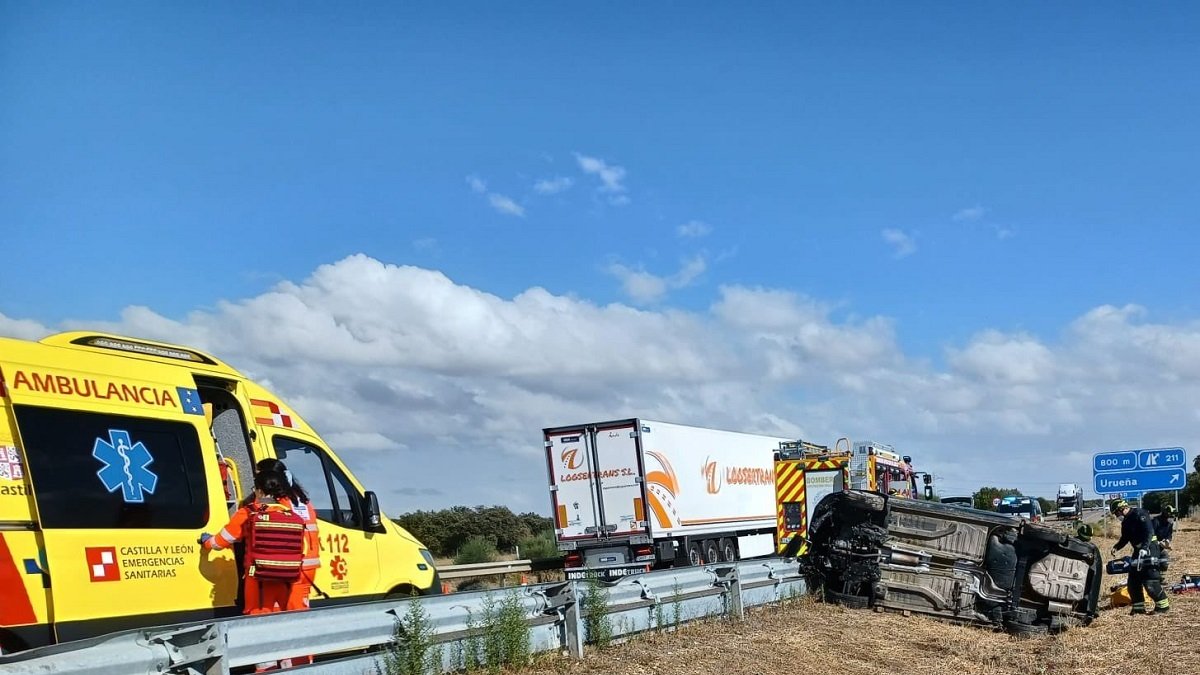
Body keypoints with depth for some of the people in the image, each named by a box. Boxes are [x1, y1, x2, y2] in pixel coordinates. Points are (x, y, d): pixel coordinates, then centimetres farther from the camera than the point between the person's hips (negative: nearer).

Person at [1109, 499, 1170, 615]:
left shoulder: (1139, 514, -14)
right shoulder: (1125, 521, 14)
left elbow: (1149, 532, -23)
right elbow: (1124, 538, 18)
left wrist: (1144, 548, -33)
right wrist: (1116, 547, 0)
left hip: (1149, 549, -10)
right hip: (1138, 551, 10)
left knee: (1150, 581, -14)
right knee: (1133, 580, 7)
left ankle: (1163, 604, -3)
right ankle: (1138, 607, 13)